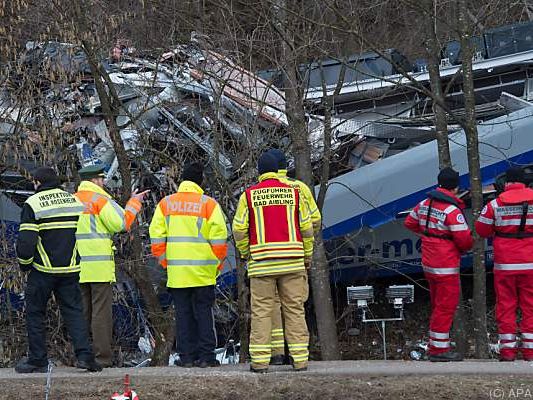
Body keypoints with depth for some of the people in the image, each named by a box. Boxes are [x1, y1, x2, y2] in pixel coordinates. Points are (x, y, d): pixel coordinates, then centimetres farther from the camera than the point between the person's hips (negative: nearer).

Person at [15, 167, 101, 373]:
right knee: (73, 311, 7)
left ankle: (37, 360, 8)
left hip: (43, 270, -4)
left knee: (35, 313, 7)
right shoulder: (76, 201, 9)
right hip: (71, 270, 4)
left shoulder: (33, 204, -7)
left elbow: (26, 240, -12)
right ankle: (84, 354, -7)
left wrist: (24, 263, 3)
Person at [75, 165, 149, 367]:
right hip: (99, 266, -6)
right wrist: (134, 203, -1)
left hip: (76, 266, 6)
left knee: (82, 312, 10)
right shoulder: (100, 199, -7)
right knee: (101, 312, -2)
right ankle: (102, 356, -4)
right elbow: (120, 223, -13)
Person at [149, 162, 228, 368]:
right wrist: (218, 262, 4)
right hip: (203, 271, -2)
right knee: (203, 312, 4)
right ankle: (206, 356, 2)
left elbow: (156, 236, 4)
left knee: (183, 313, 8)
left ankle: (186, 356, 7)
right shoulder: (208, 203, -3)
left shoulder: (165, 203, 5)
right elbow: (219, 236, -7)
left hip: (176, 271, 2)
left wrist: (164, 261, 11)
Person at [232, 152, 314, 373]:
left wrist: (245, 253, 15)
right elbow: (306, 226, 6)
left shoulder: (249, 195, 1)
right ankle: (300, 359, 4)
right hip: (292, 261, 1)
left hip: (261, 262, -1)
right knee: (295, 309, 6)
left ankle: (260, 361, -1)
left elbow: (239, 229, -1)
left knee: (261, 311, 2)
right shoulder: (293, 193, 4)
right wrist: (307, 254, 18)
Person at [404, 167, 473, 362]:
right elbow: (464, 240, -20)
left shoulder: (424, 204, 6)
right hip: (446, 267, -8)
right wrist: (465, 248, 2)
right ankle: (439, 350, -1)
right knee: (446, 307, -2)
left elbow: (410, 223, 20)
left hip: (428, 263, 8)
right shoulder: (452, 210, -18)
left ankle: (436, 346, 23)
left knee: (438, 305, 17)